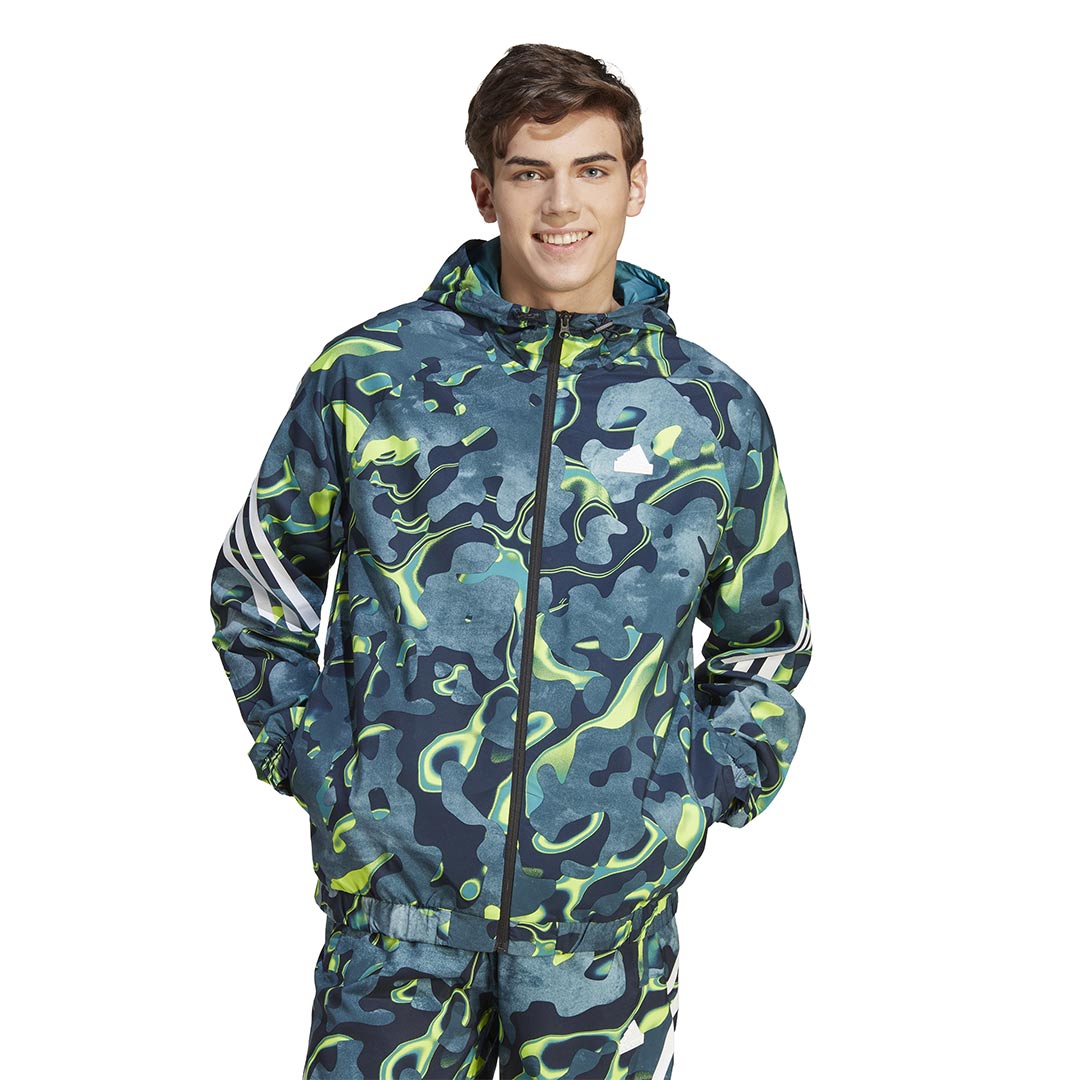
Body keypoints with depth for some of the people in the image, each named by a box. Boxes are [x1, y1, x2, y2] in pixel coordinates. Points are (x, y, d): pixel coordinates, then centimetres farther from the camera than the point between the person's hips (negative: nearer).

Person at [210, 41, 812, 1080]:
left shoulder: (712, 409, 4)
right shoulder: (365, 374, 0)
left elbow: (764, 644, 17)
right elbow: (255, 586, 12)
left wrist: (705, 788, 3)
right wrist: (312, 758, 1)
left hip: (613, 905, 1)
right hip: (397, 887, 0)